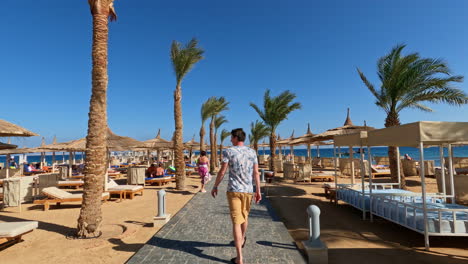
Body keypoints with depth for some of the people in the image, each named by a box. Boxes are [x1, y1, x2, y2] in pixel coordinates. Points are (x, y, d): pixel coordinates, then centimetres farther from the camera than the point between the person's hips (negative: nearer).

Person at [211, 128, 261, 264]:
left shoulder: (229, 151, -7)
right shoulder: (252, 152, 3)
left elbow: (222, 172, -6)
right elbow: (256, 173, 2)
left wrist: (215, 187, 6)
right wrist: (258, 191, 8)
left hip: (233, 190, -3)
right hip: (248, 190, 4)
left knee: (236, 221, -2)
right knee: (244, 216, 24)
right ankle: (242, 240, 48)